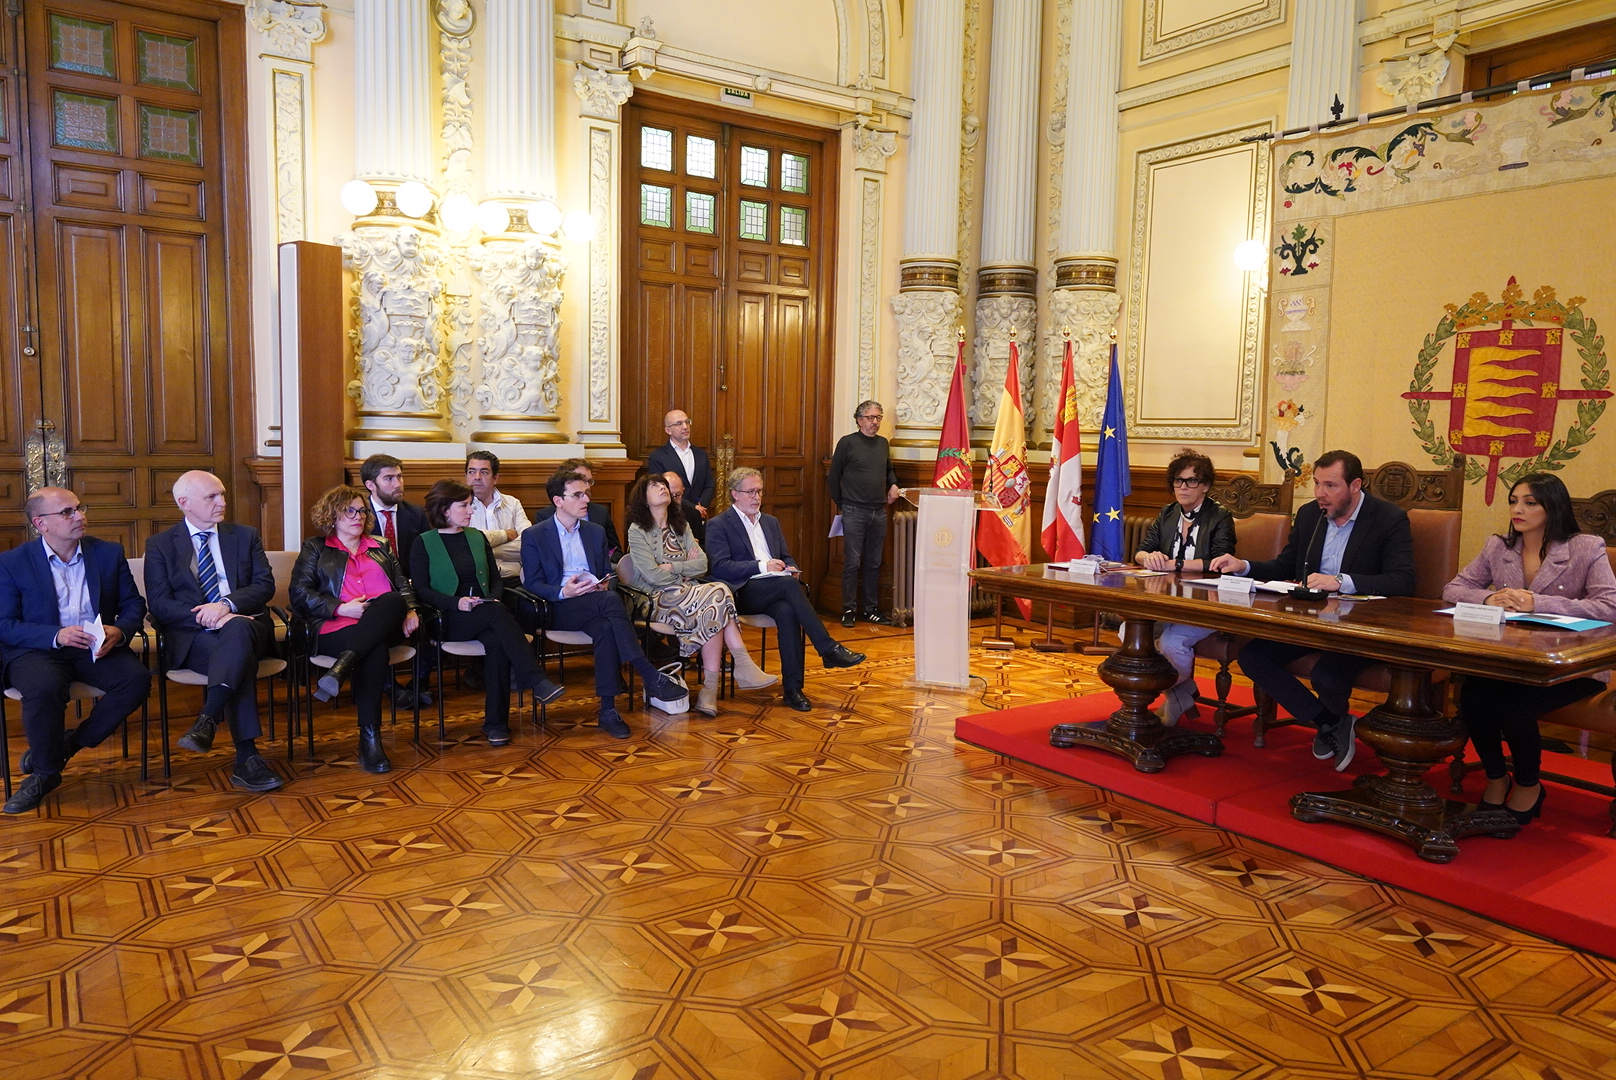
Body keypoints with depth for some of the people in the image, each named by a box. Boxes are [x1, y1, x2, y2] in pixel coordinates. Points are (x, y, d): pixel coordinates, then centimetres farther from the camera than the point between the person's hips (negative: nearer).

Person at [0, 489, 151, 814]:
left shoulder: (109, 553, 8)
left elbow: (133, 604, 8)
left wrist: (119, 632, -15)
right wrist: (56, 636, -22)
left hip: (97, 649, 3)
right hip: (36, 650, -2)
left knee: (137, 679, -27)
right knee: (44, 688, -35)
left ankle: (70, 742, -4)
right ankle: (45, 772, -11)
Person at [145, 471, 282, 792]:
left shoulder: (245, 536, 17)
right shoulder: (160, 545, 11)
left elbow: (265, 585, 4)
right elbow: (159, 604, -1)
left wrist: (227, 605, -16)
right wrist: (205, 618, -19)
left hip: (246, 625, 2)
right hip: (191, 637, -2)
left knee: (236, 630, -38)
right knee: (239, 658, -36)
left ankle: (206, 721, -47)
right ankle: (246, 758, -42)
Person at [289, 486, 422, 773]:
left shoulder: (381, 548, 30)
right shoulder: (315, 548, 20)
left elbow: (404, 586, 22)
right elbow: (299, 593, 6)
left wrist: (410, 610, -2)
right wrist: (341, 608, -9)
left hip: (386, 626, 3)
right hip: (336, 628, -3)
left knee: (393, 600, -36)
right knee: (375, 650, -39)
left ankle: (340, 668, -45)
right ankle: (369, 740, -37)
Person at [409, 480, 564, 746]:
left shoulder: (477, 537, 18)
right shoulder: (423, 543, 5)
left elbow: (496, 579, 18)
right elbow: (420, 589, -4)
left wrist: (495, 598, -5)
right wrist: (456, 602, -19)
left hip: (485, 616, 4)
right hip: (450, 620, -4)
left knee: (497, 642, -32)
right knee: (497, 613, -35)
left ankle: (495, 724, -29)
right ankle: (536, 680, -39)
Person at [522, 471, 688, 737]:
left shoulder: (596, 532, 19)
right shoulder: (534, 536, 5)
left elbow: (607, 574, 20)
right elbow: (532, 584, -1)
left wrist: (604, 584, -5)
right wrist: (563, 592, -21)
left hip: (595, 604, 4)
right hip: (559, 609, -4)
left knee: (605, 628, -35)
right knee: (611, 601, -35)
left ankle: (608, 711, -36)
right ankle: (651, 677, -37)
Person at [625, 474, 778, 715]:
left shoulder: (681, 526, 19)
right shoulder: (638, 531, 0)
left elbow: (702, 564, 5)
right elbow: (653, 576, -11)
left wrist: (672, 566, -8)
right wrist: (686, 567, 2)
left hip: (688, 594, 6)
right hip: (659, 600, -5)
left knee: (714, 610, -30)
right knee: (718, 594, -28)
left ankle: (711, 686, -30)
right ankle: (743, 668, -28)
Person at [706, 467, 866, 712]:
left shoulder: (771, 522, 25)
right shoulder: (718, 525, 4)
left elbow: (787, 558, 25)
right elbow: (719, 567, -9)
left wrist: (790, 568, -1)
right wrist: (762, 566, -17)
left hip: (775, 593, 5)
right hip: (743, 594, -5)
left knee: (787, 611, -32)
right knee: (789, 584, -33)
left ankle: (792, 687, -33)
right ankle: (829, 649, -31)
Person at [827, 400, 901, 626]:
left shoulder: (883, 443, 12)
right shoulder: (848, 442, -5)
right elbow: (834, 477, -1)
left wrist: (893, 484, 9)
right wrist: (841, 504, 1)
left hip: (879, 512, 5)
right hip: (854, 512, -5)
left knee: (874, 563, 10)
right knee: (852, 563, -3)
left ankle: (872, 609, 18)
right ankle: (849, 610, 4)